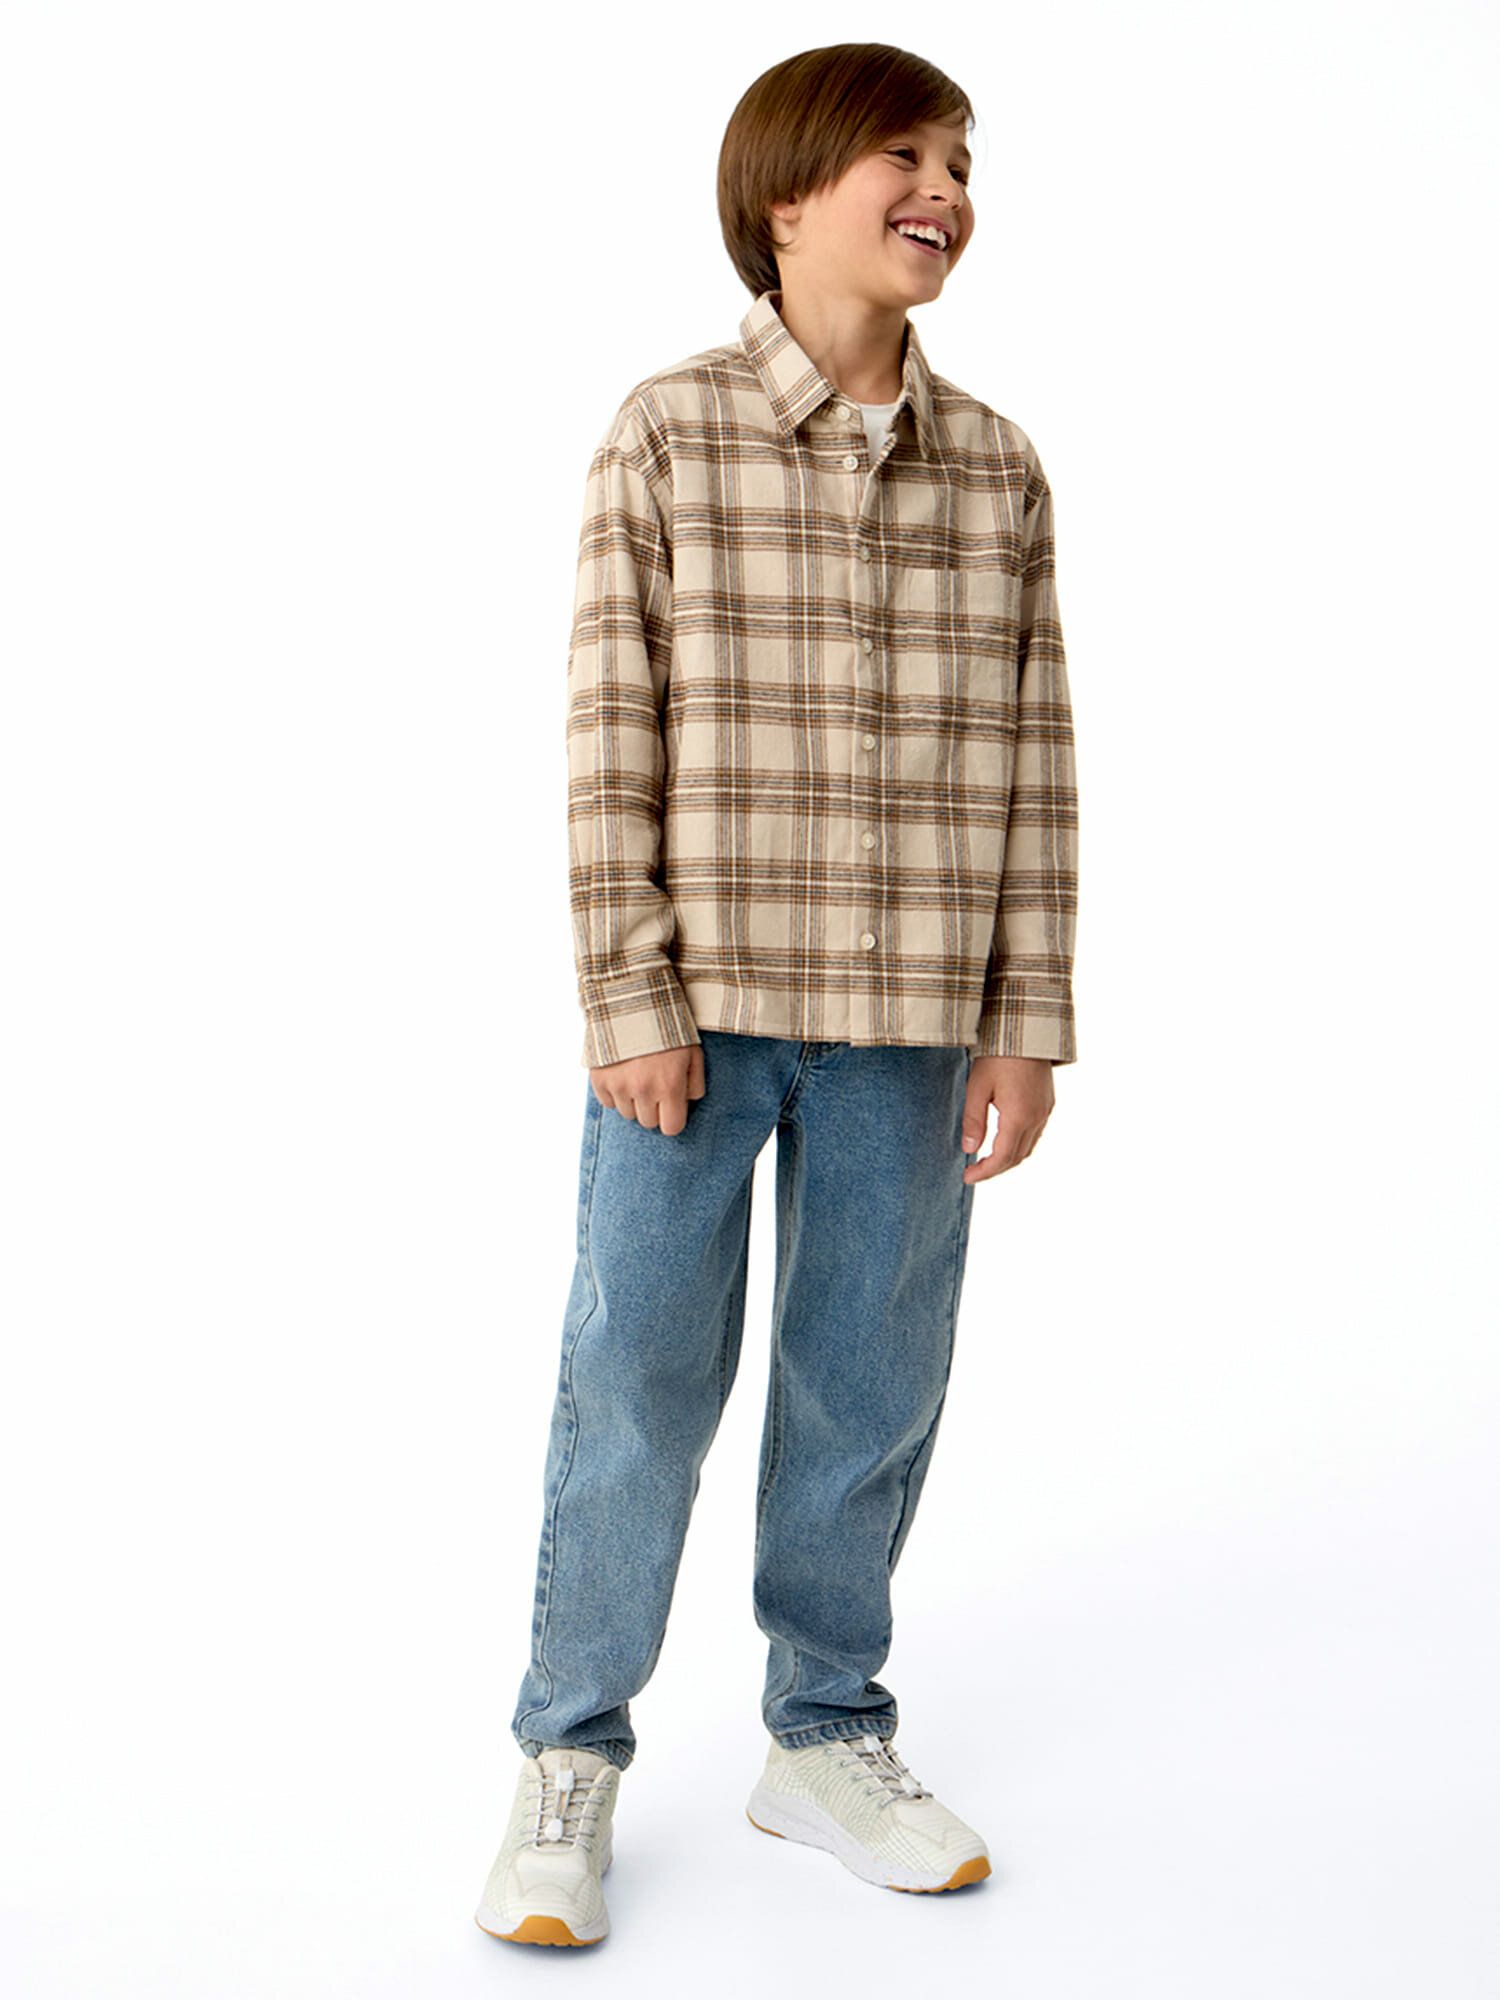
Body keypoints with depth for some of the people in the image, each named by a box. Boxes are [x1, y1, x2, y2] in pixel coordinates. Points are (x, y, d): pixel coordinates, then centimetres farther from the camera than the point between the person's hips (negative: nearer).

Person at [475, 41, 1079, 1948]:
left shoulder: (1000, 471, 6)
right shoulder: (668, 434, -3)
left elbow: (1030, 761, 6)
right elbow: (612, 737, -6)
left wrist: (1025, 1023, 2)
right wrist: (630, 999, -10)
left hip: (907, 1020, 3)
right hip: (697, 1002, -3)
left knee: (871, 1389, 11)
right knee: (638, 1381, 3)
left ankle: (824, 1737, 31)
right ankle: (570, 1760, 22)